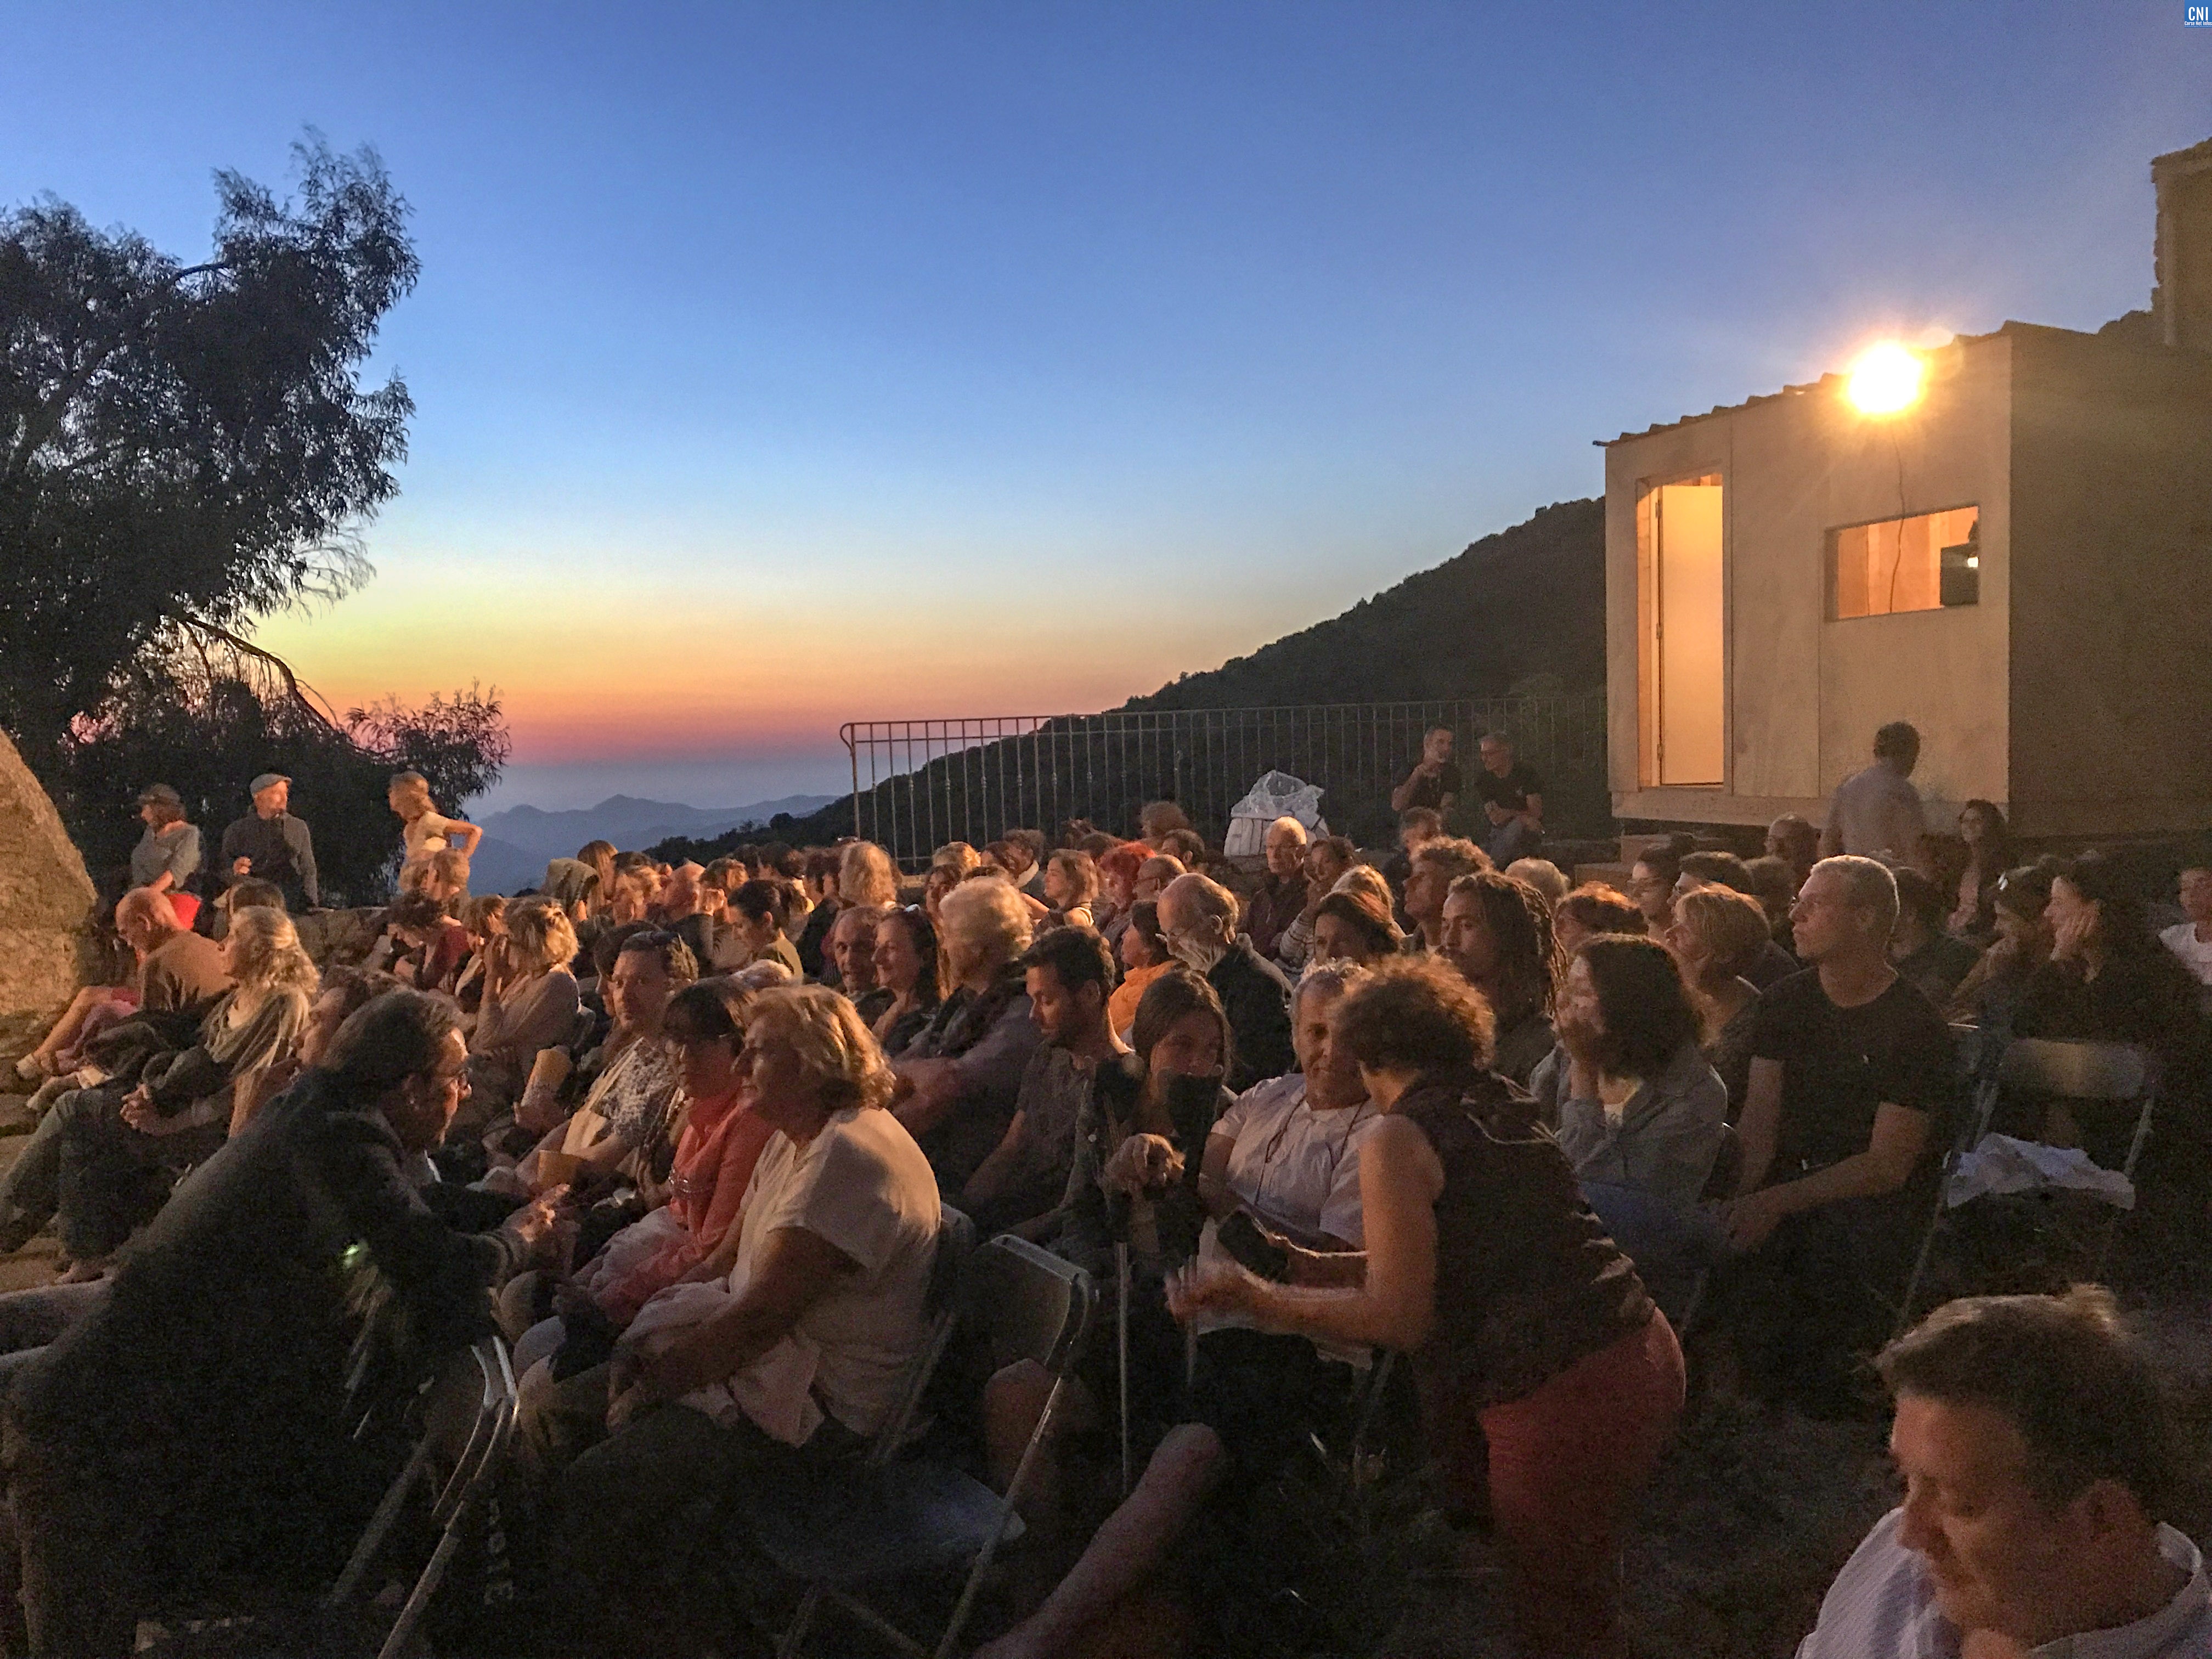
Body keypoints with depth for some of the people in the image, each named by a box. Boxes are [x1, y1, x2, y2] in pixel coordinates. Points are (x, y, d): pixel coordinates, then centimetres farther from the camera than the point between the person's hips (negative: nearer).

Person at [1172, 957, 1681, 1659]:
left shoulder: (1398, 1140, -10)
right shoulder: (1506, 1106, 13)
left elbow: (1400, 1318, -10)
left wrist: (1260, 1298, -1)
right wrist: (1326, 1268, 28)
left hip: (1562, 1395, -7)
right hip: (1647, 1356, 7)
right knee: (1589, 1599, 28)